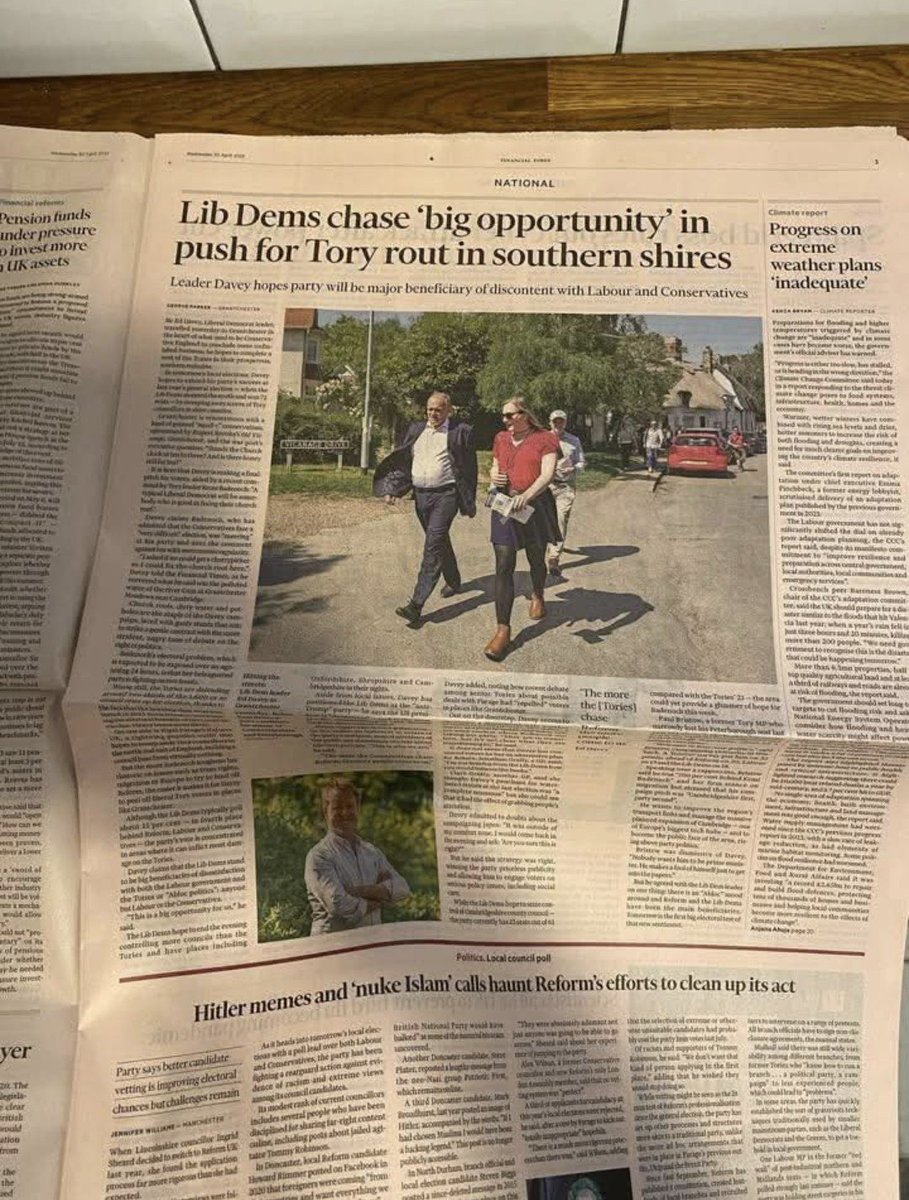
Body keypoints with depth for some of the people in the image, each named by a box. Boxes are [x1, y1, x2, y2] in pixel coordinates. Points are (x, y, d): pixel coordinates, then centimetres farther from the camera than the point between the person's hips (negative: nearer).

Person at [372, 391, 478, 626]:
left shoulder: (461, 431, -2)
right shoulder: (415, 429, 11)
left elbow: (470, 468, -1)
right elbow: (401, 460, 11)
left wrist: (469, 503, -3)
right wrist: (392, 489, -1)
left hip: (445, 495, -6)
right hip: (420, 495, 6)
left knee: (433, 546, -13)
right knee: (440, 542, 19)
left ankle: (416, 604, -16)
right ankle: (453, 581, 42)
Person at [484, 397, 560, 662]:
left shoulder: (545, 439, -4)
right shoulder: (501, 439, 12)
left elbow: (547, 474, -16)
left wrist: (526, 495, -33)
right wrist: (494, 476, 0)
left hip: (535, 506, -3)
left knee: (536, 560, 16)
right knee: (503, 567, -7)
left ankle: (537, 596, 50)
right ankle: (503, 630, -6)